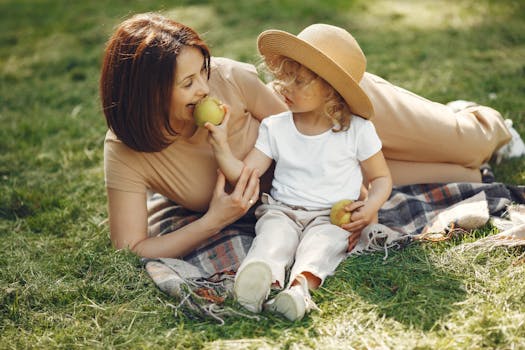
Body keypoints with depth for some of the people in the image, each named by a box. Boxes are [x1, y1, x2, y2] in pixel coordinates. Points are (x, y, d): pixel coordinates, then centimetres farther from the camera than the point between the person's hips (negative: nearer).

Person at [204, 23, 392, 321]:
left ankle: (302, 283, -60)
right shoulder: (275, 128, 6)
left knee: (323, 241, -34)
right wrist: (221, 145, -14)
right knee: (273, 232, -31)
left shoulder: (357, 130, 1)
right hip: (282, 209, 2)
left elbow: (381, 177, 9)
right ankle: (262, 277, -59)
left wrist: (371, 207, -11)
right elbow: (243, 174, 2)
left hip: (333, 216, -1)